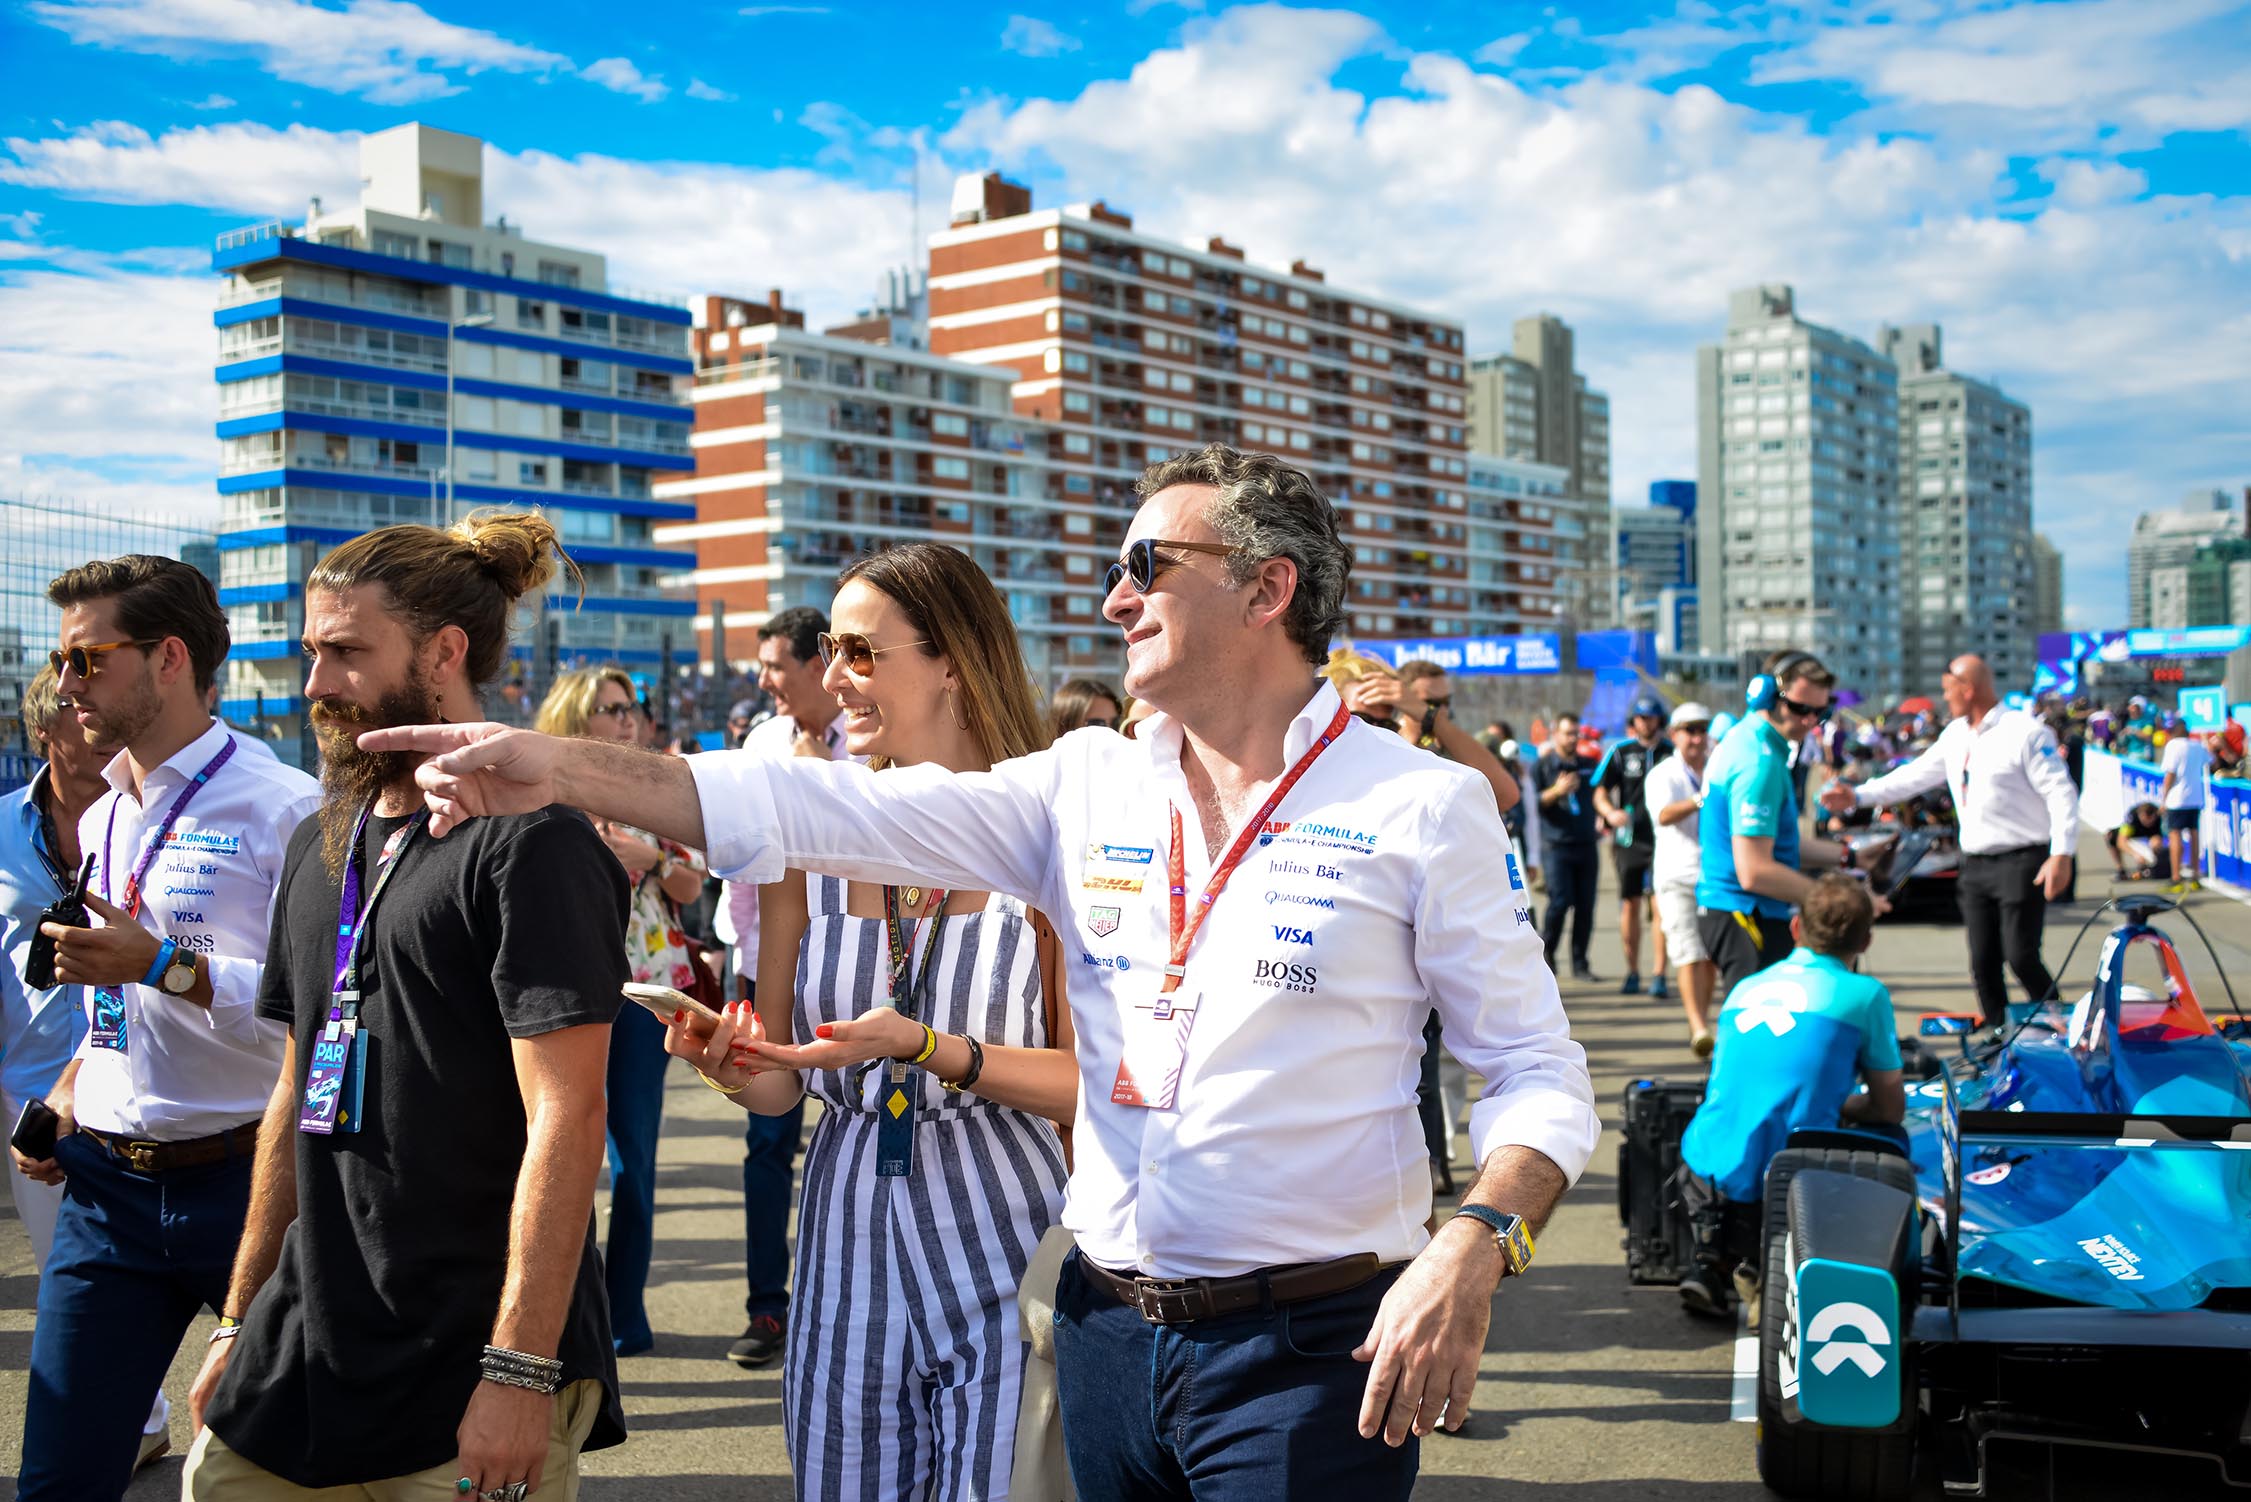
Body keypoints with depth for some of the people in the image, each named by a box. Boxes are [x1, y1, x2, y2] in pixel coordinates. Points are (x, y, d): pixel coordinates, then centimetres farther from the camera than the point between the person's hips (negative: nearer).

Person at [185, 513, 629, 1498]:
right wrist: (240, 1321, 16)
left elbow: (565, 1118, -19)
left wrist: (522, 1371, -21)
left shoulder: (531, 843, -14)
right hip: (304, 1345, 7)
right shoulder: (321, 847, 11)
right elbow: (296, 1096, 17)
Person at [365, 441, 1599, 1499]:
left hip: (1309, 1349, -4)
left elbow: (1540, 1074, -4)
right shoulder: (1085, 788, 5)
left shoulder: (1422, 808, -6)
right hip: (1107, 1330, 4)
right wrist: (564, 769, -10)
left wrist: (1474, 1246, -22)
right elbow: (836, 810, -2)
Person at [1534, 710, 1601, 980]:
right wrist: (1556, 791, -17)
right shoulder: (1543, 766, 3)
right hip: (1556, 846, -4)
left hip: (1586, 845, 4)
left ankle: (1580, 963, 8)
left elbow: (1598, 798, 27)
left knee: (1585, 905, 1)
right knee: (1560, 900, -13)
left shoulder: (1588, 766, 16)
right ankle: (1545, 951, 10)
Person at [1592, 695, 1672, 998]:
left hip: (1662, 838, -1)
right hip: (1628, 838, 1)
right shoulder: (1619, 752, 4)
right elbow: (1600, 793, 4)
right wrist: (1610, 813, -15)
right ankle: (1632, 972, 15)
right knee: (1630, 905, 5)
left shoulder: (1671, 753, 4)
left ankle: (1659, 974, -3)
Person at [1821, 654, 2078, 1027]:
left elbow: (2061, 792, -13)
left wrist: (2061, 855, -21)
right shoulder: (1955, 735, 12)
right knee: (1983, 963, 7)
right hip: (1975, 865, 7)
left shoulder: (2025, 731, -11)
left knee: (2021, 956, -9)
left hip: (2021, 863, -7)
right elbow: (1916, 775, 18)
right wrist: (1858, 796, 11)